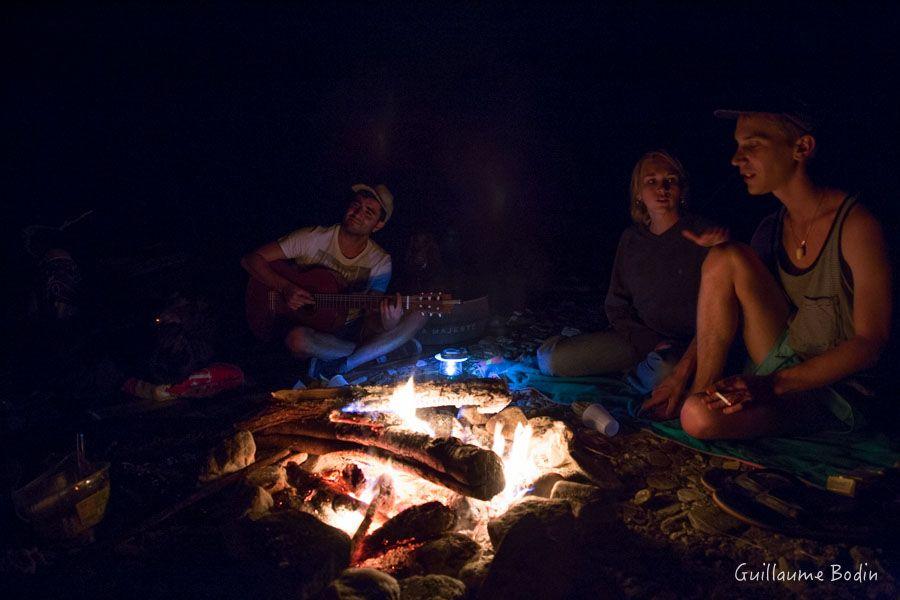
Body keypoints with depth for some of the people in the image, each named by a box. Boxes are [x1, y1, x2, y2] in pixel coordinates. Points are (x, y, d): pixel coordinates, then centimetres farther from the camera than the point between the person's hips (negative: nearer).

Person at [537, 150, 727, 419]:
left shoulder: (704, 236, -7)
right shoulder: (631, 239, 7)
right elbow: (617, 307, 9)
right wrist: (652, 345, -6)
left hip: (691, 347, -4)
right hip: (640, 339, 4)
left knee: (666, 403, -39)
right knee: (550, 357, -12)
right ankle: (648, 367, 3)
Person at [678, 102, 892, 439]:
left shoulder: (854, 225, -16)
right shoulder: (770, 230, 5)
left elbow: (870, 342, -20)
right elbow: (723, 314, 9)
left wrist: (773, 383, -28)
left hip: (835, 392, -7)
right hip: (781, 362, 7)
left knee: (701, 416, -35)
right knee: (726, 256, -15)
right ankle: (701, 390, -11)